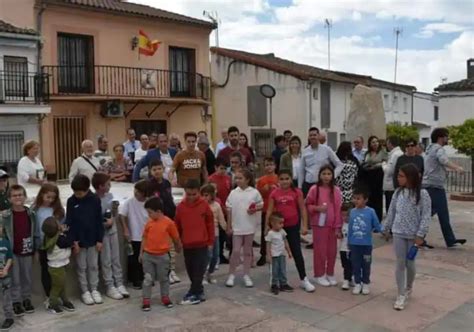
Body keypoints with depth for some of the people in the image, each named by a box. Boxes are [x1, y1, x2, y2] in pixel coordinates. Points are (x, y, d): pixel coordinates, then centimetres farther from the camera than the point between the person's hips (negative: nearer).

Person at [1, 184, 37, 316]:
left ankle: (26, 300, 27)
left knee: (27, 278, 13)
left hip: (27, 252, 2)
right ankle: (16, 302, 17)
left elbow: (35, 233, 4)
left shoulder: (31, 214, -1)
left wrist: (36, 250, 4)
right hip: (13, 252, -2)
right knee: (15, 279, 5)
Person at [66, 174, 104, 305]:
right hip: (79, 240, -1)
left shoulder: (95, 200, -8)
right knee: (82, 267, 9)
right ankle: (85, 291, 21)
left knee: (93, 266, 12)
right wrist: (74, 241, -10)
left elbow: (99, 221, -3)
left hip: (93, 239, 1)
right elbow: (69, 222, -6)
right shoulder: (71, 201, -9)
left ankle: (94, 289, 25)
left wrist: (100, 240, -3)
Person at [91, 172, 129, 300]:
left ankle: (119, 283, 21)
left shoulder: (110, 196, 2)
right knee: (106, 261, 3)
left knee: (116, 258, 12)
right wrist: (104, 223, -22)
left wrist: (112, 220, -10)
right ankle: (110, 286, 12)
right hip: (101, 233, -6)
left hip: (113, 231, 6)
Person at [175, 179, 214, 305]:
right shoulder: (180, 206, 0)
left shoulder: (204, 205, -5)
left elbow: (210, 224, 1)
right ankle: (199, 292, 23)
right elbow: (177, 226, 9)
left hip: (201, 244, -3)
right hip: (187, 244, 3)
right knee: (191, 270, 10)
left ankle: (193, 294, 5)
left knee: (199, 270, -1)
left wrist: (210, 241, 3)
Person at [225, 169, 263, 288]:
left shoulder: (254, 192, -5)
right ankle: (231, 275, 16)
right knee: (236, 251, 1)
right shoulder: (233, 193, -2)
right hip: (236, 227, 0)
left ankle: (246, 275, 21)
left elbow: (261, 205, 4)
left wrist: (255, 209, -18)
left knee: (247, 251, 11)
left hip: (249, 227, 0)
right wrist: (229, 226, -1)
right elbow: (229, 210, 1)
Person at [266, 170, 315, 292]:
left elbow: (302, 209, -3)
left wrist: (304, 225, -7)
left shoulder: (296, 192, -6)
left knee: (297, 252, 1)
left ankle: (304, 279, 8)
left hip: (293, 226, -2)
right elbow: (269, 211, 1)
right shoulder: (274, 193, -2)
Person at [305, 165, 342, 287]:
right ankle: (320, 274, 17)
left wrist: (338, 227, -2)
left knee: (332, 250, 9)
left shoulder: (336, 190, -1)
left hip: (332, 225, 2)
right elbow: (307, 205, 1)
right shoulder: (314, 189, -6)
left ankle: (330, 274, 25)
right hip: (319, 224, -2)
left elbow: (338, 209, 0)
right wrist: (316, 208, -19)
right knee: (319, 249, 4)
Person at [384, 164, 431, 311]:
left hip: (413, 235, -3)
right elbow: (392, 211, 11)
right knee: (400, 264, 3)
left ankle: (408, 288, 34)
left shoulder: (422, 194, -11)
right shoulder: (398, 192, 3)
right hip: (398, 233, 3)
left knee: (410, 264, 8)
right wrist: (387, 228, 14)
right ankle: (401, 295, 10)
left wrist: (420, 235, -15)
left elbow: (426, 216, -12)